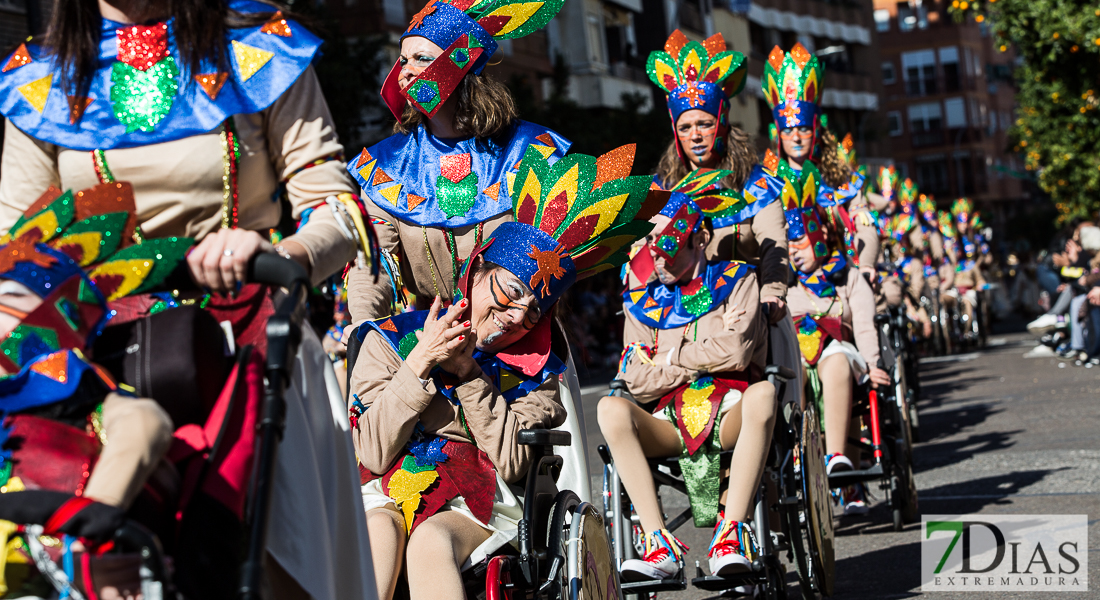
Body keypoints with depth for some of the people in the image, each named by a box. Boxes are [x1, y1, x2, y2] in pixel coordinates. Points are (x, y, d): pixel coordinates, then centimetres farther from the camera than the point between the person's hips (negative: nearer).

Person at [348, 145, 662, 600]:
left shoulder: (536, 363, 10)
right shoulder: (392, 338, 6)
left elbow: (512, 463, -3)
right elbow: (374, 453, -2)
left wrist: (469, 373, -9)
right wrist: (419, 363, -11)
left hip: (476, 503, 0)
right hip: (386, 493, 0)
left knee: (431, 541, -35)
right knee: (379, 532, -36)